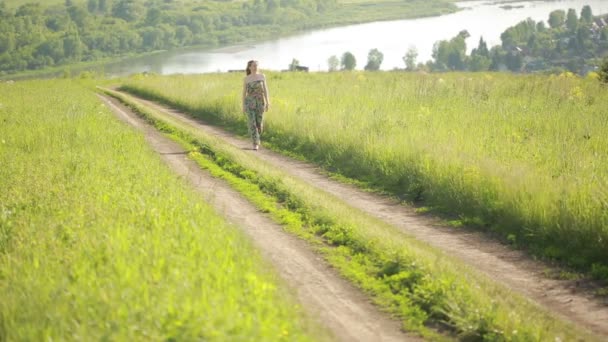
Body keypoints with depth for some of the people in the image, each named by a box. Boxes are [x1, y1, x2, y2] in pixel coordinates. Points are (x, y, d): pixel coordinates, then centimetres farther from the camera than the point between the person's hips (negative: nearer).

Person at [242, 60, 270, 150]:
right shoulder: (246, 79, 2)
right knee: (252, 123, -13)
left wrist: (267, 102, -7)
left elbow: (265, 89, 1)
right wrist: (243, 106, 4)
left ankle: (256, 137, 37)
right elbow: (244, 92, 6)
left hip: (260, 102, 1)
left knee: (259, 123, 7)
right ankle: (255, 144, -10)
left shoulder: (262, 76, 3)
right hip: (250, 102, -1)